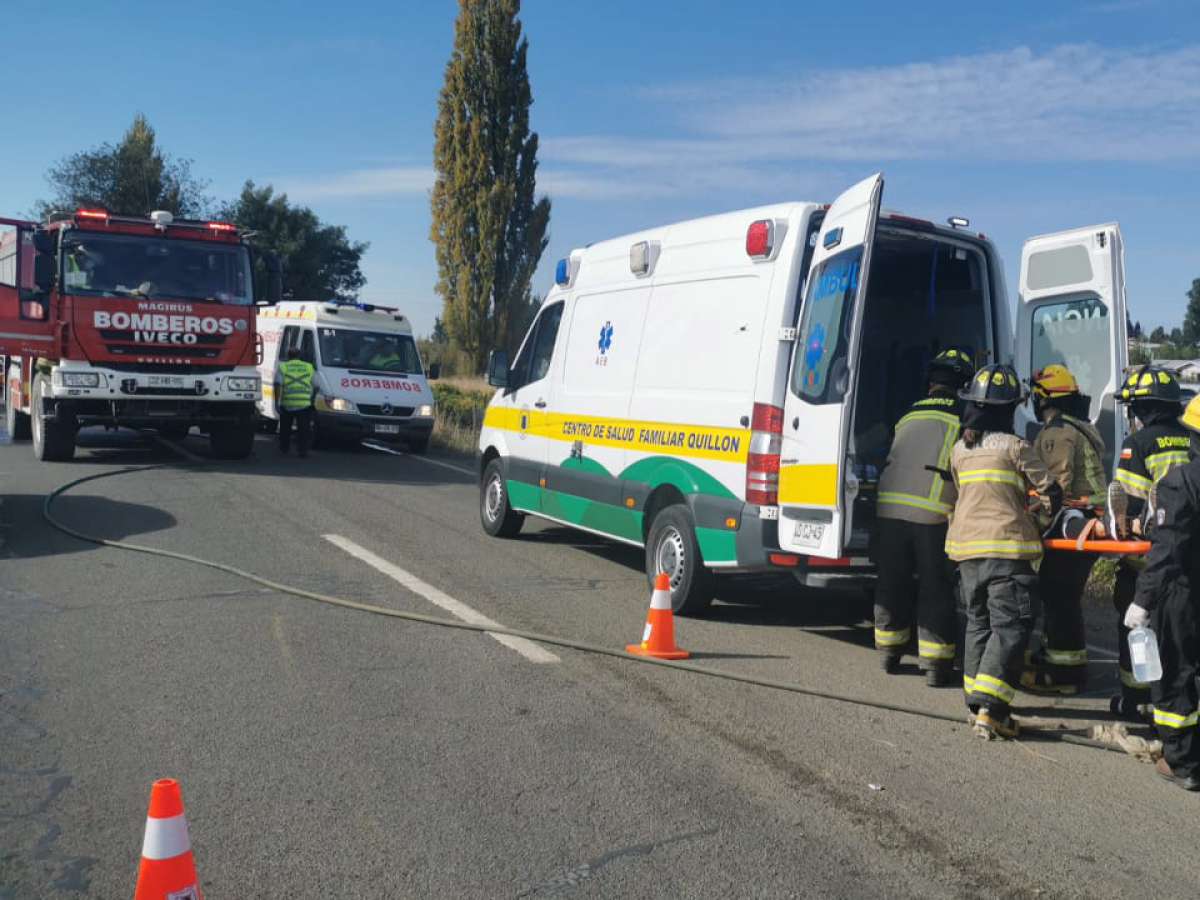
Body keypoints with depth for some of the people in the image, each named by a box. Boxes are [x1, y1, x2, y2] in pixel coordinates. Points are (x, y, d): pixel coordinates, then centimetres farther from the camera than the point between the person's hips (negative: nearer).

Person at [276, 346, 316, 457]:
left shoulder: (283, 367, 6)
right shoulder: (309, 367, 10)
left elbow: (278, 385, -5)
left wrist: (277, 401, -4)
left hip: (286, 403, 0)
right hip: (304, 404, 0)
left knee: (285, 428, 15)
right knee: (303, 429, 3)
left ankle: (283, 449, 20)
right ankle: (303, 450, -3)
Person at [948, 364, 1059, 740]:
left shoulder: (958, 450, 8)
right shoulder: (1015, 447, -7)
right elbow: (1051, 492, 0)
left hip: (966, 545, 6)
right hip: (1007, 546, -6)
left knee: (978, 623, 16)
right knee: (1009, 628, -5)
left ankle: (976, 702, 20)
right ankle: (990, 708, -13)